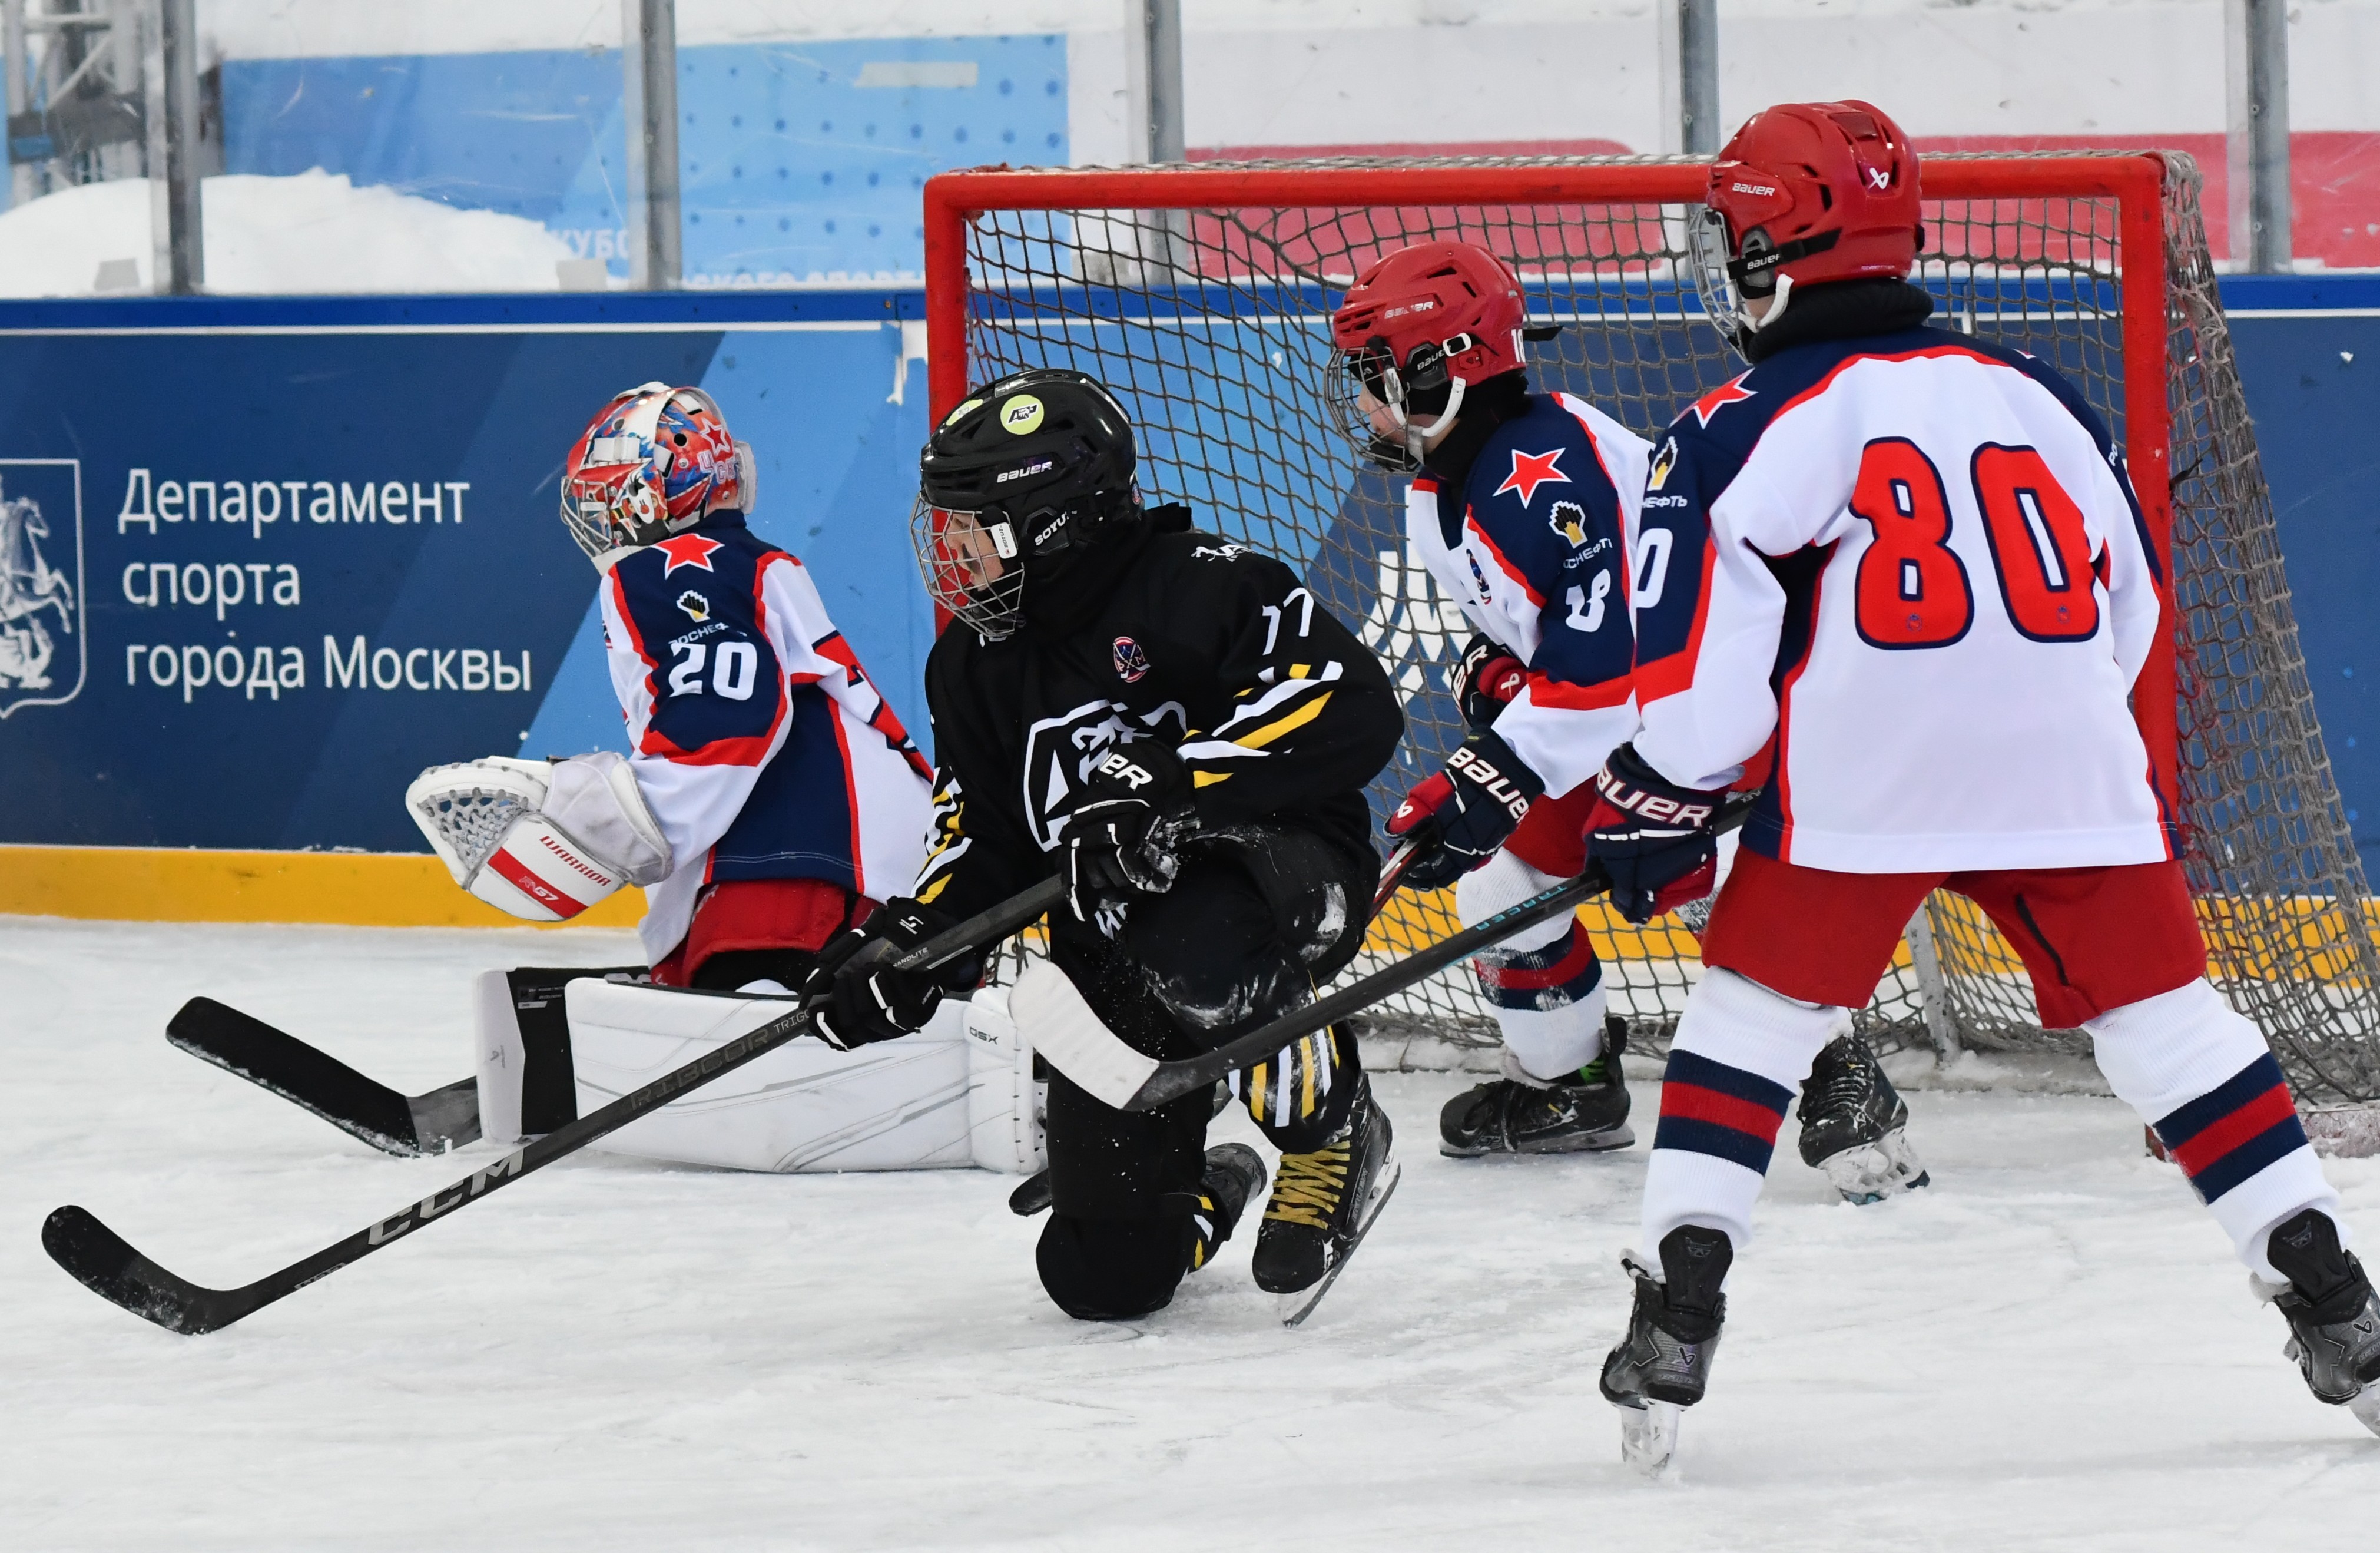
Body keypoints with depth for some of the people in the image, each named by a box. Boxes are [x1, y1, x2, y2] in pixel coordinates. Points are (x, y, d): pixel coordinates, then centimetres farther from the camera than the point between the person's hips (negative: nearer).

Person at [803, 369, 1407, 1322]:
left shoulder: (1197, 588, -15)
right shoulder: (976, 665, 8)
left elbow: (1355, 706, -26)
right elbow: (985, 840, 12)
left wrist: (1175, 779, -31)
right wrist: (910, 944, -7)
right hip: (1116, 950, 6)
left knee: (1197, 958, -44)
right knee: (1102, 1275, -5)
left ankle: (1334, 1141, -13)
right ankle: (1207, 1202, 33)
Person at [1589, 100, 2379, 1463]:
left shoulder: (1754, 425, 1)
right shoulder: (2036, 394, 17)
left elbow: (1705, 649, -6)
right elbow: (2132, 606, 25)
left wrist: (1655, 806, 4)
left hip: (1860, 783, -4)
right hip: (2075, 774, 4)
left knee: (1751, 1015, 8)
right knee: (2166, 1018, 10)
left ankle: (1676, 1323, -1)